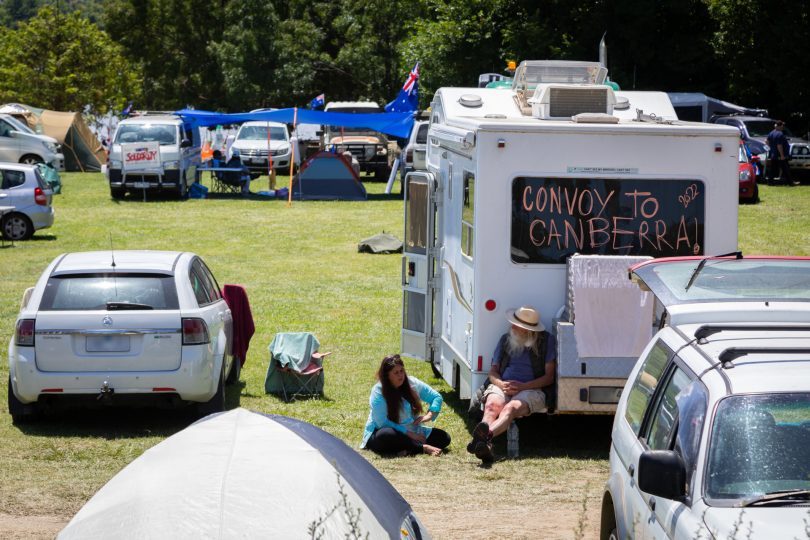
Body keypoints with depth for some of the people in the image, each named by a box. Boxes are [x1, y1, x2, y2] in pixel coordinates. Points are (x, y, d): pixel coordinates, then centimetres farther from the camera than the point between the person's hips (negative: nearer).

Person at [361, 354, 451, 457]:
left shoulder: (413, 383, -1)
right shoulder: (378, 392, -16)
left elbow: (436, 397, 10)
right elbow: (383, 423, -21)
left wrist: (429, 415, -10)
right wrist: (409, 434, -25)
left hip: (411, 432, 6)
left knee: (443, 437, -11)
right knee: (387, 435, -41)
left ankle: (409, 450, -31)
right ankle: (424, 448, -33)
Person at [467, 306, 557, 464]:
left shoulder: (547, 341, 8)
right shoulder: (505, 339, 20)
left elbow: (549, 377, 4)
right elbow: (493, 371, 18)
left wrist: (523, 386, -12)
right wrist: (501, 384, -7)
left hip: (532, 390, -3)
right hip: (502, 386, 3)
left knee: (511, 408, -38)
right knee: (492, 404, -34)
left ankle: (486, 435, -68)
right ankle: (485, 444, -63)